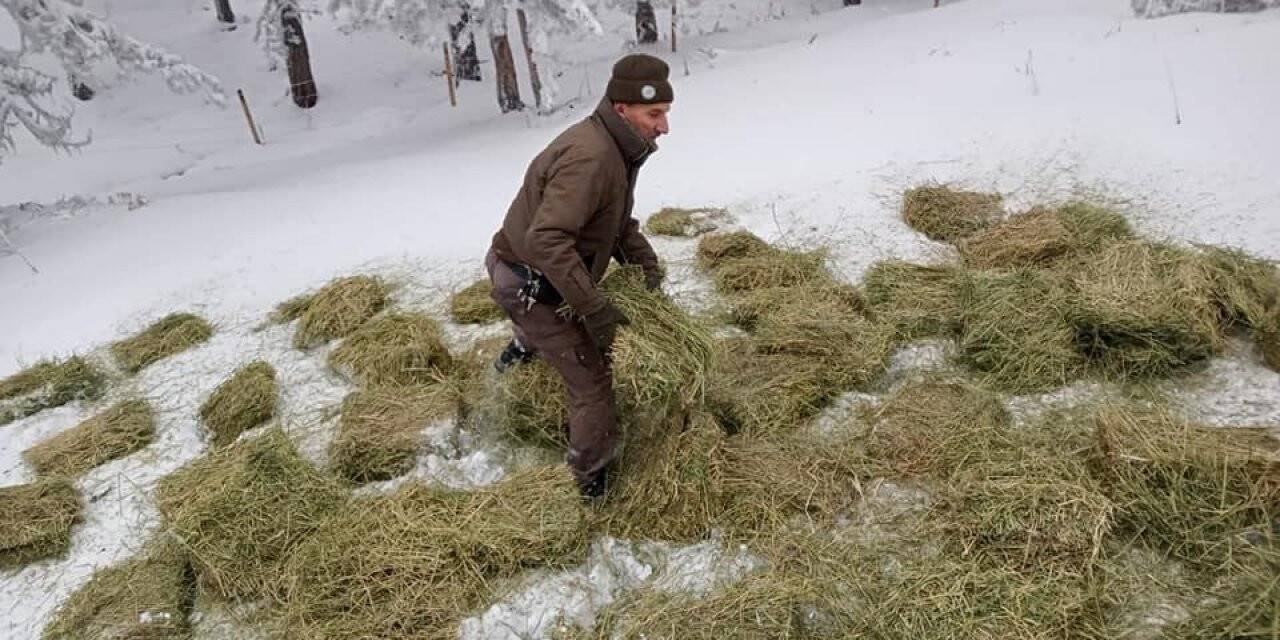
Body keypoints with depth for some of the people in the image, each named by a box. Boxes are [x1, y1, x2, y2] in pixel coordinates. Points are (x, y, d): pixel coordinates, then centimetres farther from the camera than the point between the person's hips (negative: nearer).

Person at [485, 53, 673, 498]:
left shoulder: (615, 147, 3)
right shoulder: (590, 156, -30)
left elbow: (617, 220, 17)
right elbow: (546, 239, -38)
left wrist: (644, 260, 3)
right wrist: (594, 307, -35)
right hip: (529, 287, -10)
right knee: (593, 382, -3)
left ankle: (524, 348, 55)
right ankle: (591, 481, 14)